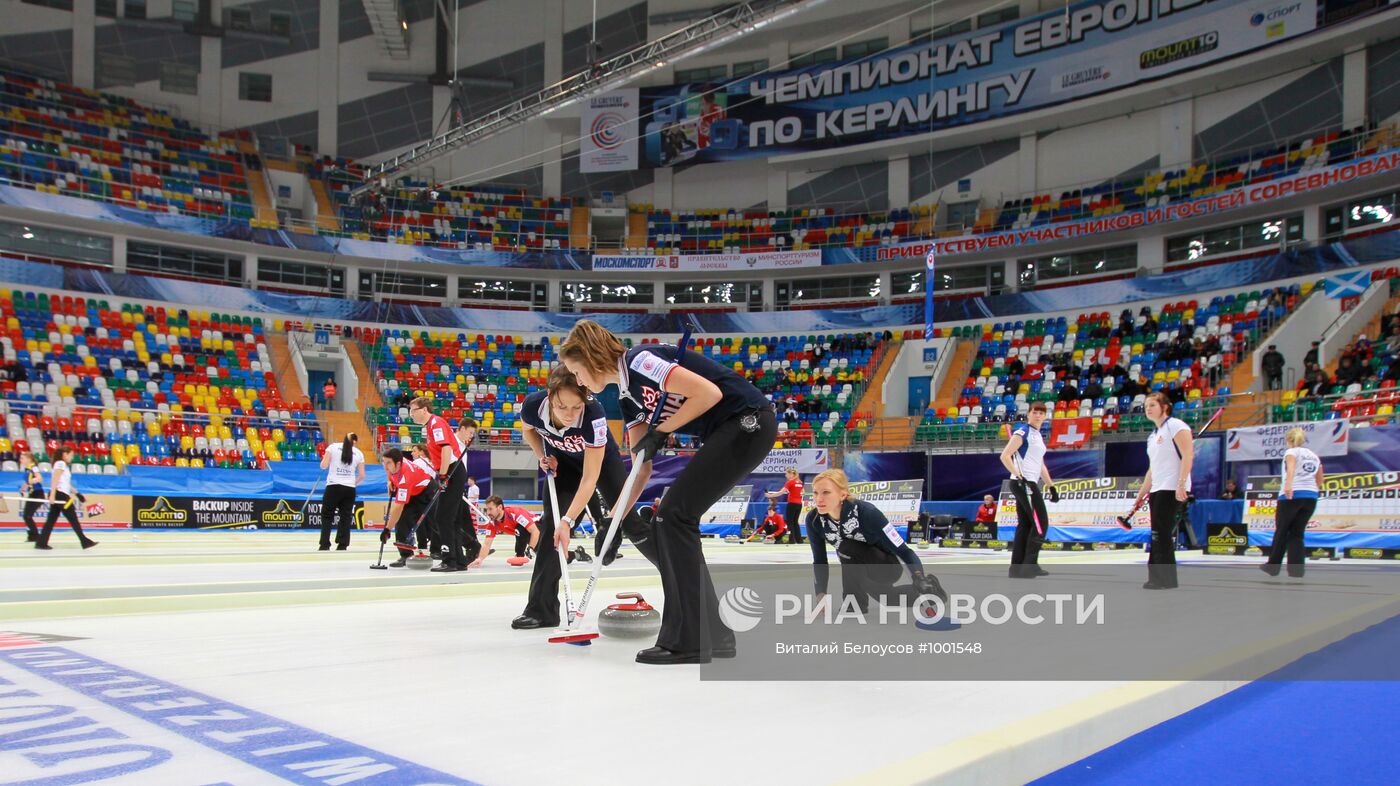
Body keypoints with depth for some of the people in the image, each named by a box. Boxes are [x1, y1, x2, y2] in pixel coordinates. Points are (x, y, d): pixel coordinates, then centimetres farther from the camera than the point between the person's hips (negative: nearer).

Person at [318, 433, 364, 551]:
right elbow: (362, 476, 7)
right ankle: (342, 546, 4)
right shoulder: (358, 453, 8)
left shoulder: (333, 447, 3)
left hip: (333, 487, -1)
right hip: (350, 489, 1)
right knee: (346, 518, 7)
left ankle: (324, 545, 1)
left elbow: (323, 466, -2)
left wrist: (324, 458, 19)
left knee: (327, 516, 7)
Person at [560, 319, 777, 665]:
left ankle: (690, 639, -7)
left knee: (674, 516, -11)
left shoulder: (639, 361, -13)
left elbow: (709, 392, -21)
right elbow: (642, 467, 16)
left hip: (748, 422, -9)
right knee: (665, 523, 7)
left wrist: (660, 433, -12)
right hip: (727, 433, 10)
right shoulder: (628, 396, 14)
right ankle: (713, 635, 13)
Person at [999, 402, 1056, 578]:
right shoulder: (1023, 431, -8)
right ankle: (1029, 565, -7)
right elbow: (1005, 456, -16)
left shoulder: (1038, 436, 21)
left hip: (1030, 484, 9)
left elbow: (1040, 465, 27)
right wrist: (1019, 476, -24)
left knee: (1025, 525, 8)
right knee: (1041, 523, -9)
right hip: (1023, 483, -9)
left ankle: (1016, 567, 10)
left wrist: (1050, 486, 23)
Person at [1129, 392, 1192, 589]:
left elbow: (1187, 456, -15)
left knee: (1162, 534, -10)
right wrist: (1143, 492, 23)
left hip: (1172, 489, -9)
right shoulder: (1153, 435, 20)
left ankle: (1166, 579, -5)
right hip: (1156, 490, 9)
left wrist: (1181, 484, -23)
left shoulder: (1176, 426, -6)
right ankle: (1158, 577, 12)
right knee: (1158, 535, 8)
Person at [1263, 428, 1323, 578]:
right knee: (1297, 533, 7)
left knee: (1281, 531, 4)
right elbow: (1320, 480, 23)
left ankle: (1273, 566, 9)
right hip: (1311, 497, 5)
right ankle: (1296, 569, -3)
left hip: (1292, 495, -5)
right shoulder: (1314, 456, 20)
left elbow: (1291, 468, -20)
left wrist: (1288, 485, -36)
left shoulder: (1291, 452, 1)